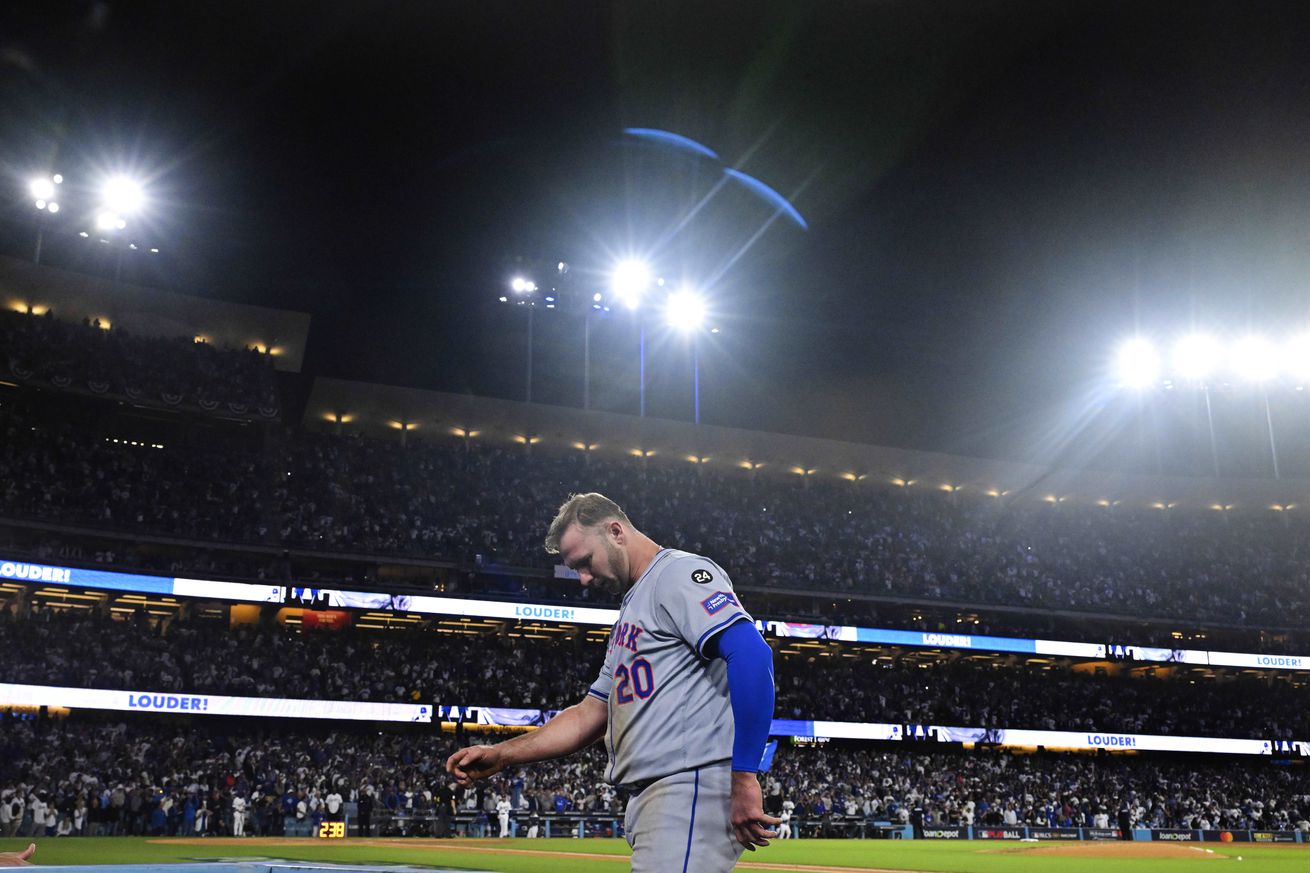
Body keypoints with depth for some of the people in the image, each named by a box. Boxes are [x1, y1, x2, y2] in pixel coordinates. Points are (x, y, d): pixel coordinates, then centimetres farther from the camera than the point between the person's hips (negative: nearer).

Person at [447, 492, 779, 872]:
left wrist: (744, 779, -23)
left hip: (693, 788, -9)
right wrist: (501, 755, 19)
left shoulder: (680, 572, -5)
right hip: (647, 801, 9)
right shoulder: (630, 610, 25)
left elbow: (752, 655, -20)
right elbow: (590, 714, 27)